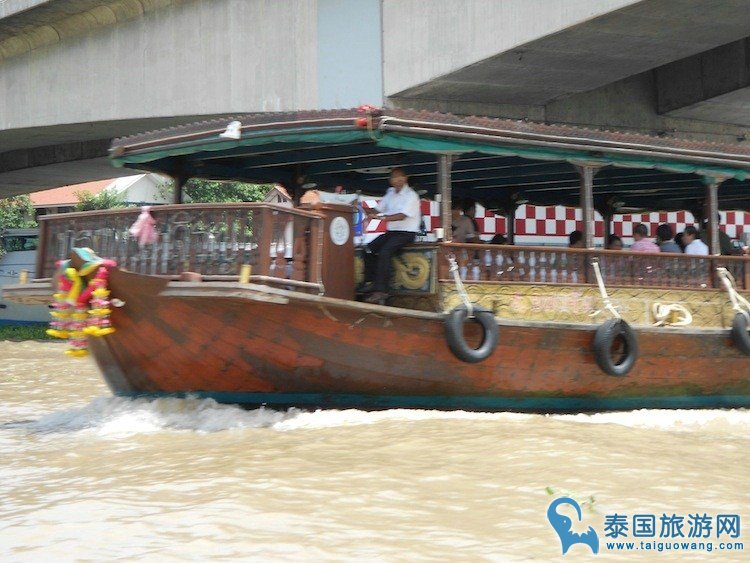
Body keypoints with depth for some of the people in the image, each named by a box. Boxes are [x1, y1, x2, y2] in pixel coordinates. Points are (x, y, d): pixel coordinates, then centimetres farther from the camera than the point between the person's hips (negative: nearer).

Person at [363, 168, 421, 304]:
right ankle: (369, 283, -4)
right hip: (391, 231, 8)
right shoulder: (391, 193, 14)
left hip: (406, 233, -8)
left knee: (384, 252, -28)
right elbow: (378, 210, 12)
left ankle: (381, 290, -30)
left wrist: (382, 217, -33)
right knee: (369, 249, -8)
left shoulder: (411, 195, -10)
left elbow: (402, 216, -22)